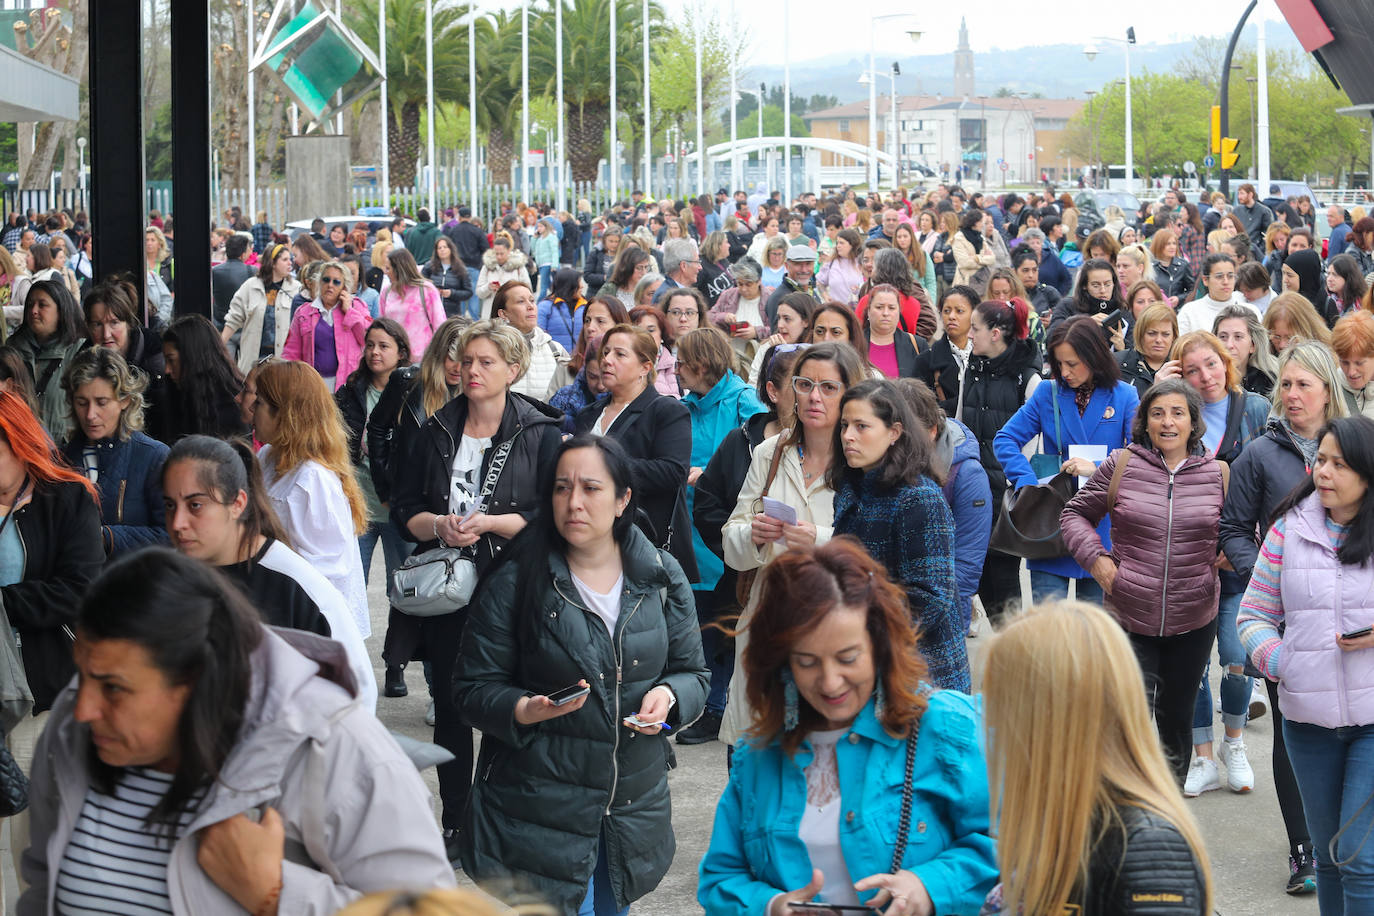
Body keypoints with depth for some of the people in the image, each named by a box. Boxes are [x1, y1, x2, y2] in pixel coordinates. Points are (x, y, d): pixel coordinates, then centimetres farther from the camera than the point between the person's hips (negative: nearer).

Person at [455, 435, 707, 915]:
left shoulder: (663, 577, 2)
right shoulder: (516, 582, -7)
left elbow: (693, 673, 9)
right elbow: (474, 687, -4)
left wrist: (668, 696, -13)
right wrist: (524, 710, -24)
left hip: (632, 807, 4)